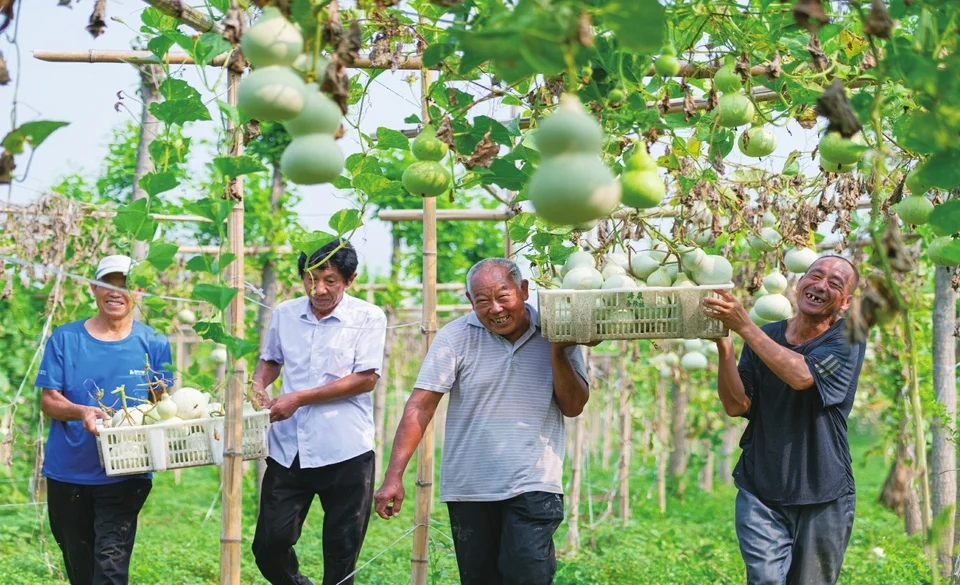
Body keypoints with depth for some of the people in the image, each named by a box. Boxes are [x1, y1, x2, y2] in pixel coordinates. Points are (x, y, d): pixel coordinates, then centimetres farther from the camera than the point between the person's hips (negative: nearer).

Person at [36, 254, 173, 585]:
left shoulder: (152, 344, 1)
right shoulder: (65, 339, 0)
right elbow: (48, 401, -2)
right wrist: (81, 412, -22)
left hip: (124, 474, -2)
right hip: (68, 471, 2)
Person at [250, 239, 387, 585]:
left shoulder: (368, 318, -4)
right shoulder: (284, 315, 8)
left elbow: (366, 378, -11)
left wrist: (299, 398, -14)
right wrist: (258, 385, 0)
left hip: (345, 453, -3)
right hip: (288, 450, 4)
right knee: (269, 547, 2)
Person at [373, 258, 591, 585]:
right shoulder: (456, 337, -5)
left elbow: (573, 407, -1)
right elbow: (420, 406, -9)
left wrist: (556, 350, -14)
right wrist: (394, 476, -17)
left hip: (533, 487, -1)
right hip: (468, 489, 1)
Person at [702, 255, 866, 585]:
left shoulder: (847, 339, -4)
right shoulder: (763, 338, 5)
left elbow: (802, 375, -23)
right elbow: (735, 405, -3)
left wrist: (744, 326, -23)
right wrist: (723, 344, -15)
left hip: (823, 496, -1)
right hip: (761, 493, 1)